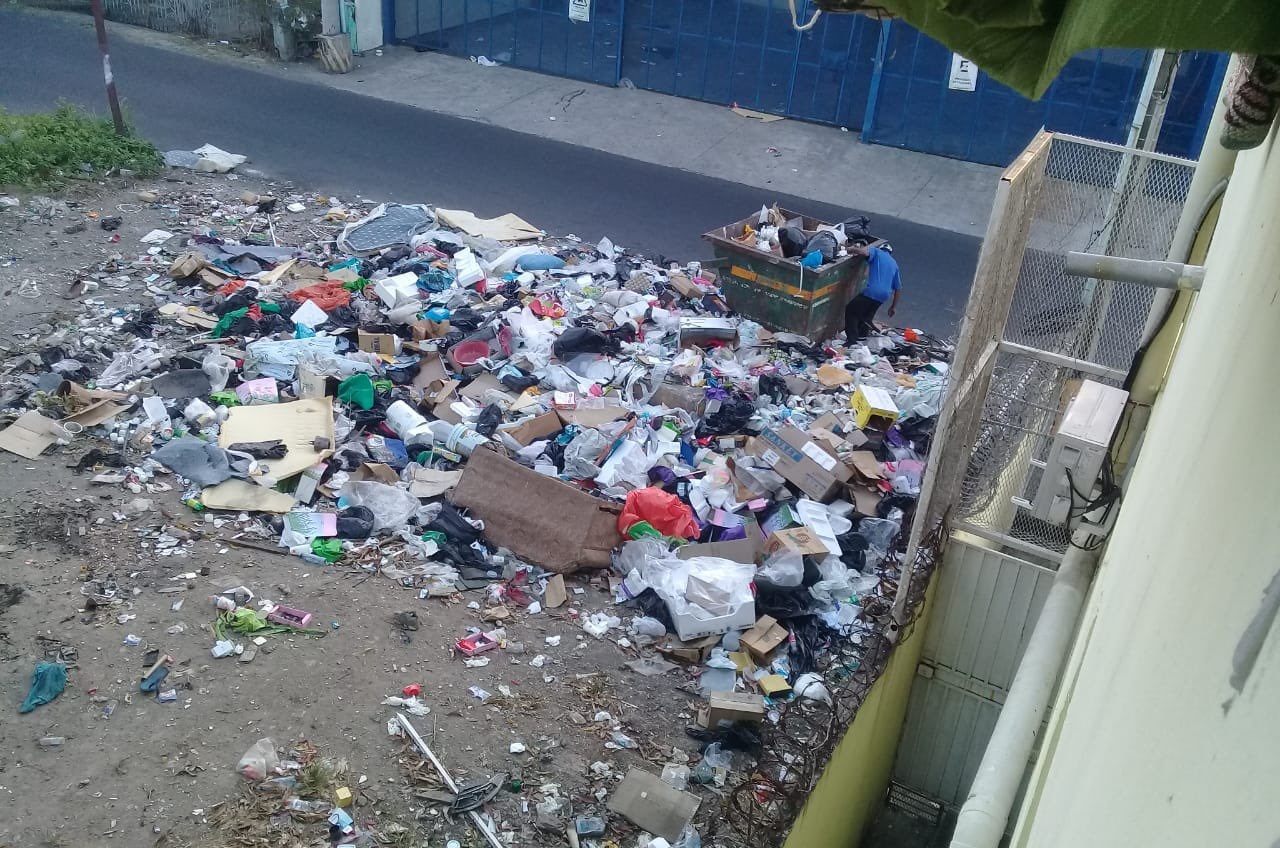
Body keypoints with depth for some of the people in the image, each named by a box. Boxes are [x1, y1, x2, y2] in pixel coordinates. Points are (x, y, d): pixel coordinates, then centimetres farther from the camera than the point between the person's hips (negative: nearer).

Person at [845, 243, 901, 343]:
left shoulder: (876, 252, 8)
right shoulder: (894, 264, 23)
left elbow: (864, 252, -18)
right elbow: (898, 288, 22)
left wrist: (852, 249, 2)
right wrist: (893, 306, 29)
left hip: (871, 291, -6)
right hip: (884, 296, 6)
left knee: (851, 311, 4)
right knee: (867, 316, 24)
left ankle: (852, 340, -7)